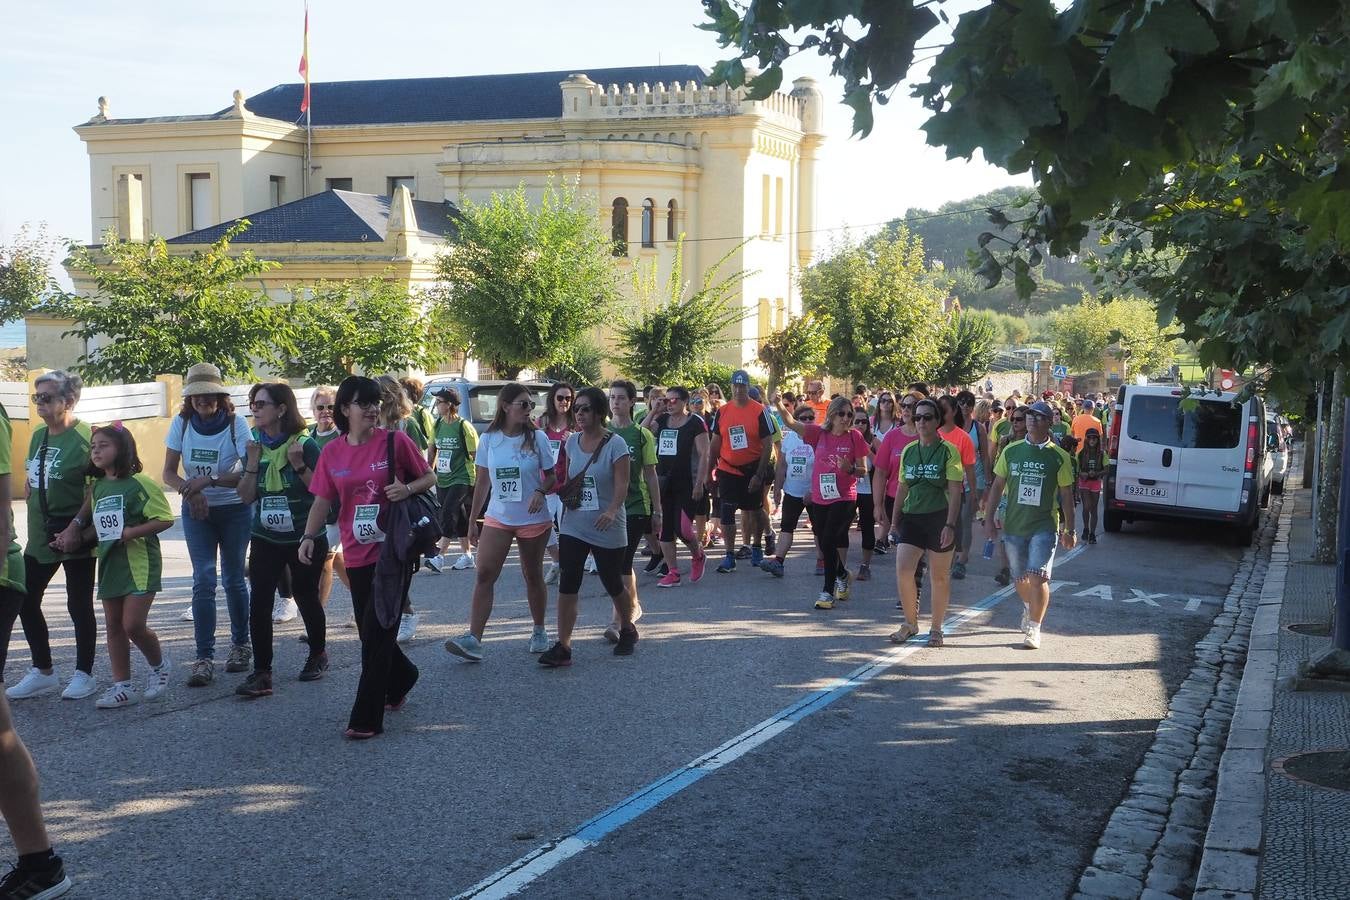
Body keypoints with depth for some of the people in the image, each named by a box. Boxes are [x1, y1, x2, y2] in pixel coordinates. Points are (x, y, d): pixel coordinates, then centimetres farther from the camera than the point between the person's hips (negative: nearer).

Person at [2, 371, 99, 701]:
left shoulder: (83, 438, -15)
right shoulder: (38, 436, 9)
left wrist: (75, 528, -21)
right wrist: (38, 523, 8)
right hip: (40, 536, 8)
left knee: (79, 605, 4)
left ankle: (84, 674, 18)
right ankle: (43, 672, 24)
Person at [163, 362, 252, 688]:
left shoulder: (236, 423, -13)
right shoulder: (181, 423, -5)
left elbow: (248, 472, -18)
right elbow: (168, 473, -2)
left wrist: (209, 480, -31)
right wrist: (189, 489, -22)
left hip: (235, 510, -1)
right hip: (197, 511, 1)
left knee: (233, 578, 7)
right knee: (203, 580, -7)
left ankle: (240, 644, 27)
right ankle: (204, 658, -6)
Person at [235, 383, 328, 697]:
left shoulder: (305, 444, -11)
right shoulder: (255, 446, 3)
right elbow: (247, 497, 1)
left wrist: (299, 465, -23)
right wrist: (252, 463, -12)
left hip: (306, 538, -3)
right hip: (265, 538, 3)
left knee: (306, 596, 11)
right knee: (259, 601, -8)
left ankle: (318, 654, 35)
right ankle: (261, 673, -4)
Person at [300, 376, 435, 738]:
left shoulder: (396, 442, -6)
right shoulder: (331, 453, 3)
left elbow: (429, 477, 3)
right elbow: (322, 501, 7)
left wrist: (408, 488, -17)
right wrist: (309, 536, -7)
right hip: (357, 555, 4)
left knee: (377, 631, -6)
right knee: (370, 631, 14)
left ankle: (366, 718, -1)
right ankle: (402, 678, 43)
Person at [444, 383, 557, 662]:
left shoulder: (538, 437, -4)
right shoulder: (489, 439, 0)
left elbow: (552, 476, 3)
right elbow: (482, 482, 7)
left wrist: (541, 491, -20)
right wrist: (472, 520, 8)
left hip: (534, 520, -1)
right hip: (497, 518, 1)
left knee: (533, 576, 10)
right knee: (484, 574, -10)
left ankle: (539, 631, 28)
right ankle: (473, 638, -13)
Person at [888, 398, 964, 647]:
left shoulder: (948, 451, -6)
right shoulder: (908, 450, 9)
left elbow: (955, 491, -9)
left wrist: (950, 525, -17)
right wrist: (894, 521, 14)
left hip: (939, 517, -4)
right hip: (911, 517, 4)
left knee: (940, 576, 6)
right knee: (902, 570, -9)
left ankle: (936, 629, 19)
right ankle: (910, 622, 8)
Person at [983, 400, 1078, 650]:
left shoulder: (1058, 457, -3)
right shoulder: (1011, 451, 3)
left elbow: (1066, 495, 2)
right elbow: (997, 486, 8)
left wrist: (1069, 530, 1)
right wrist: (989, 518, 3)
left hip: (1044, 526, -3)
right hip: (1013, 524, 3)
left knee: (1038, 577, -13)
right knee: (1019, 578, 15)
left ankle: (1034, 628, -1)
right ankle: (1029, 607, 45)